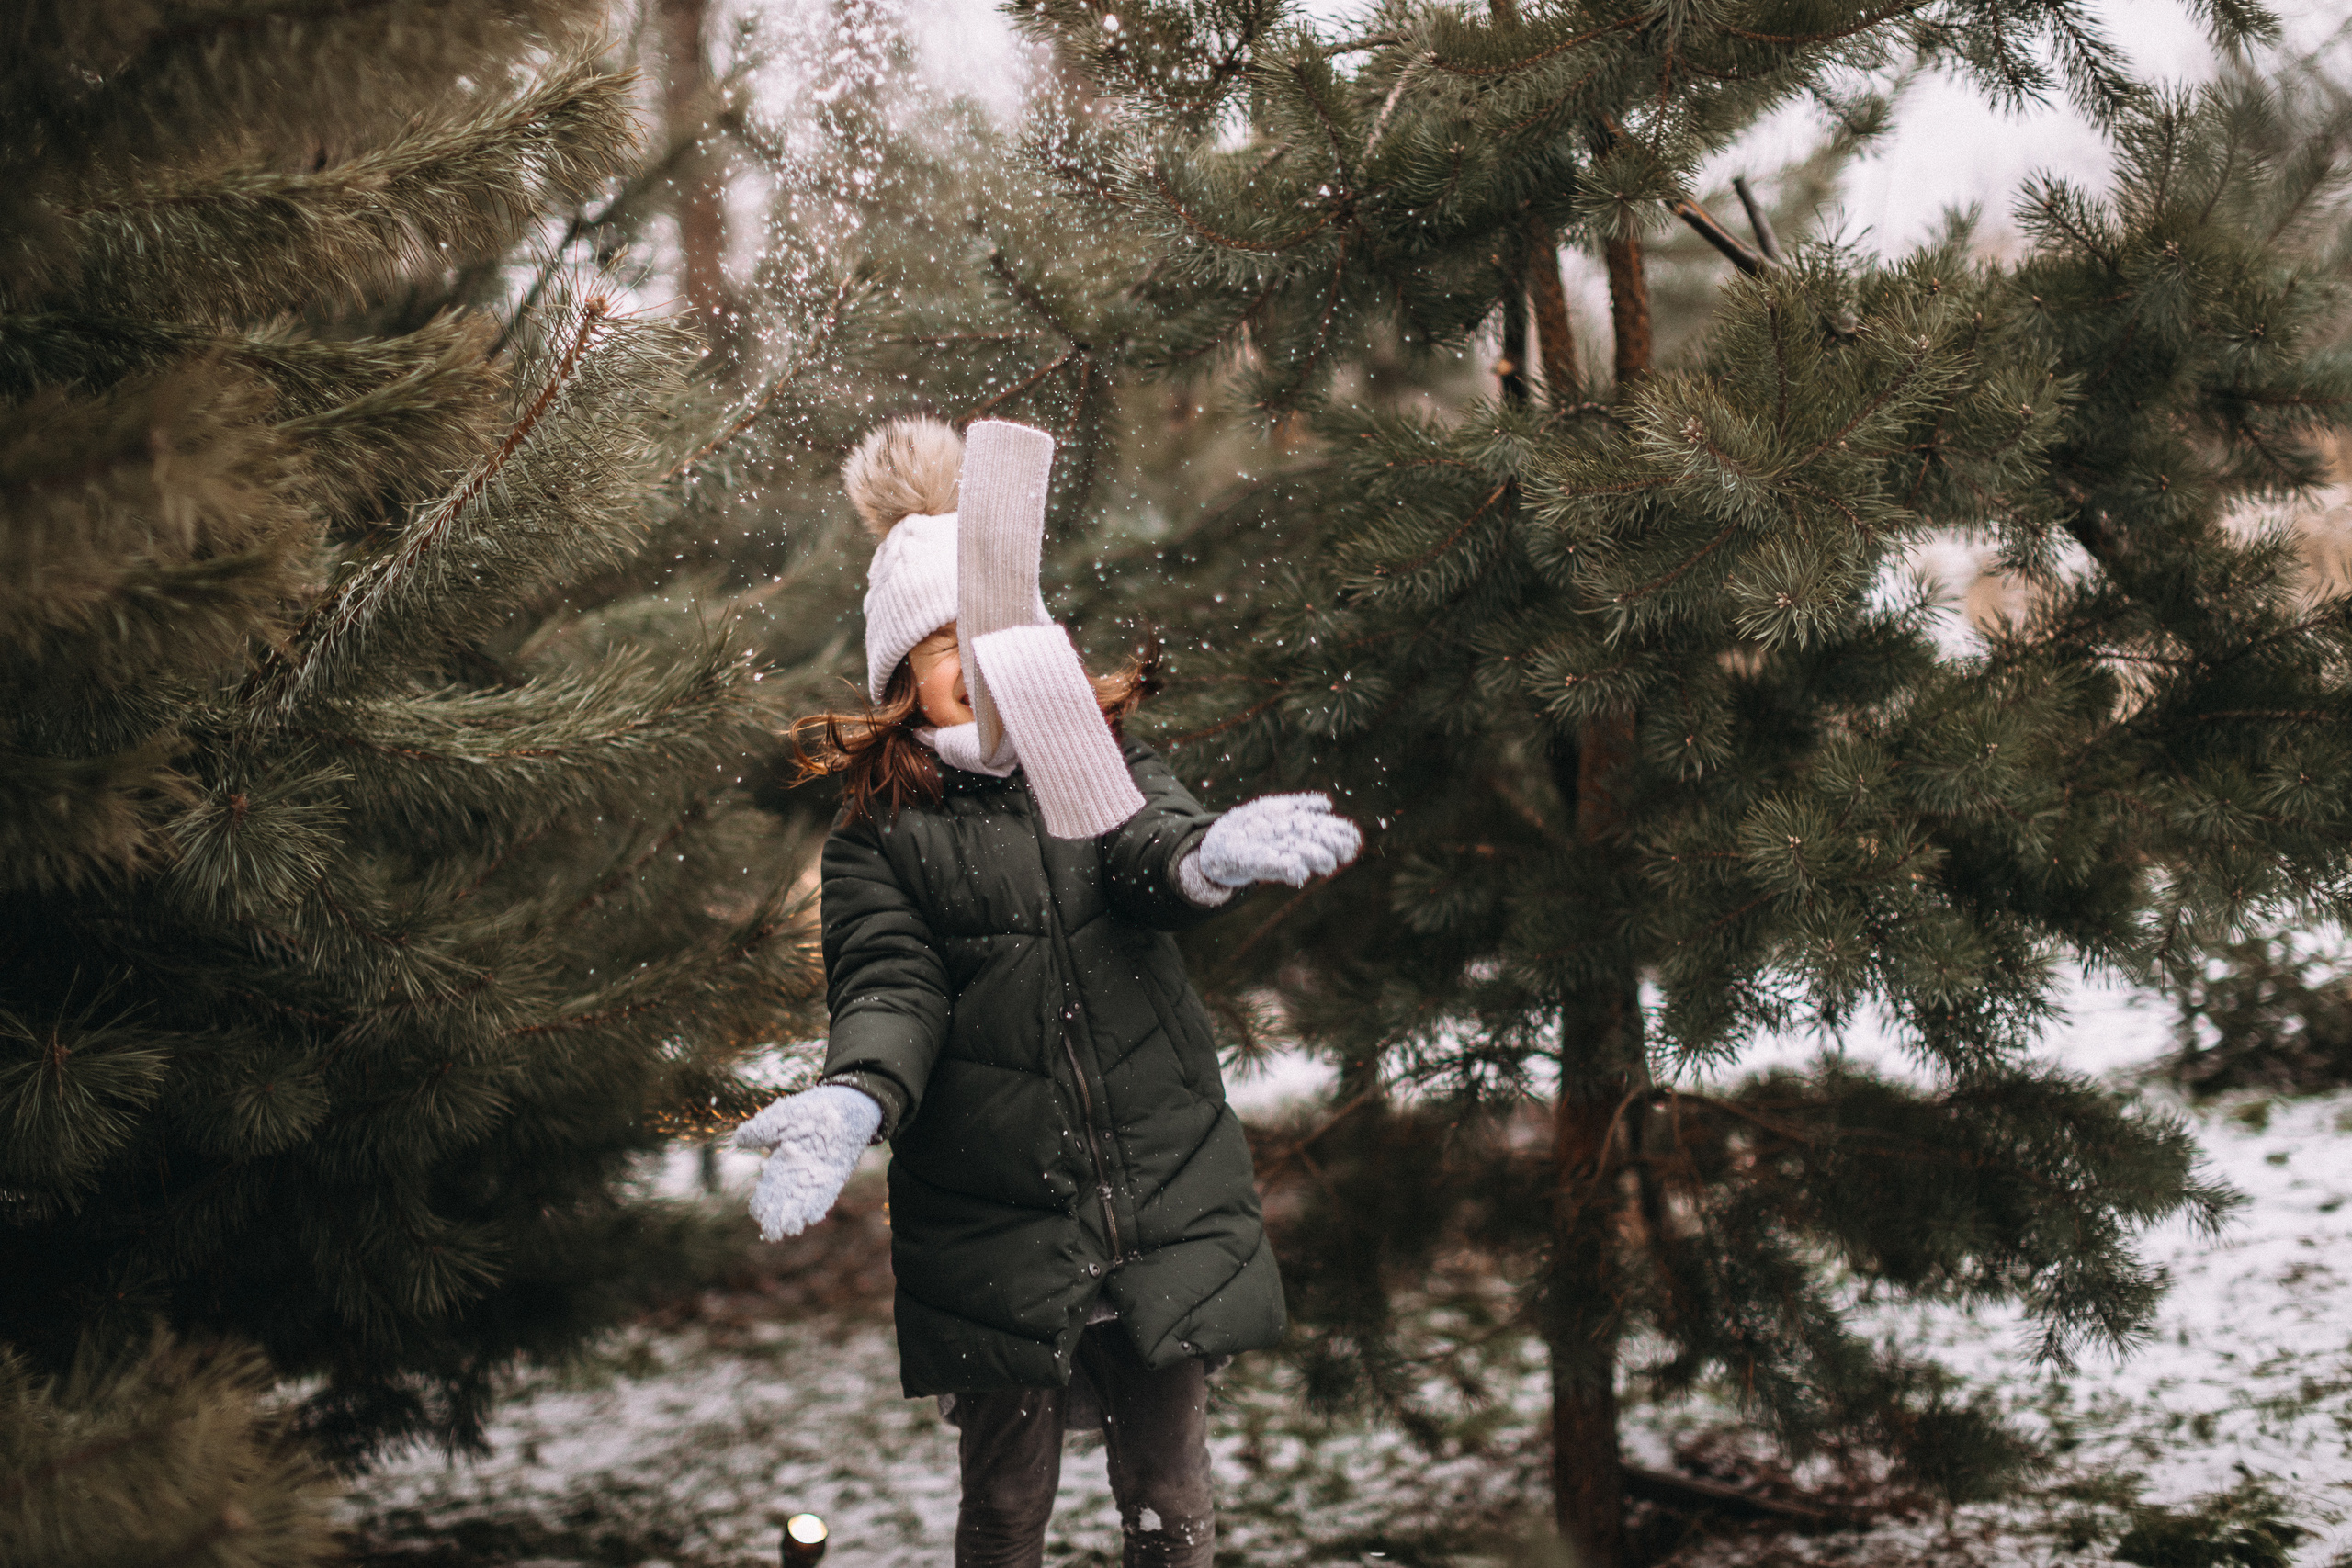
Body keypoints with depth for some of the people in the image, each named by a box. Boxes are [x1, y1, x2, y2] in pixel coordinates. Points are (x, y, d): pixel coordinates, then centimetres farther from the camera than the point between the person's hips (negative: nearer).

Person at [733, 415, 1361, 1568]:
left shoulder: (1110, 769, 8)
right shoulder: (878, 839, 3)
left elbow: (1151, 853, -13)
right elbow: (890, 987, -10)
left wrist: (1208, 858, -39)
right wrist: (853, 1098, -33)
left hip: (1164, 1214, 2)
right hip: (995, 1242, -2)